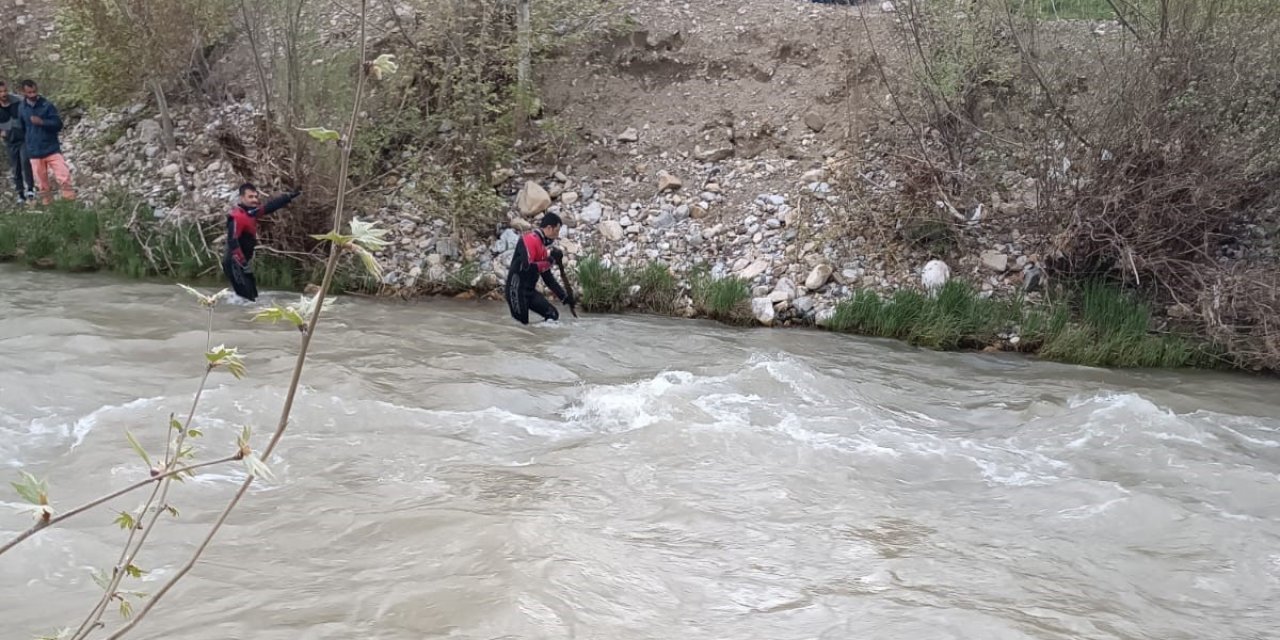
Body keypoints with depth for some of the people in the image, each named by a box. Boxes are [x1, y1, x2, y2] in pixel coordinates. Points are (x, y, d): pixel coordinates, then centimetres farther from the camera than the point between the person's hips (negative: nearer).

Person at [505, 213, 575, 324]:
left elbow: (548, 277, 18)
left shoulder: (542, 246, 14)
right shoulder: (529, 240, -14)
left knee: (553, 315, 5)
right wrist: (549, 261, -16)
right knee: (522, 322, -12)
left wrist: (564, 297, 14)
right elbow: (527, 267, -26)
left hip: (530, 290, 9)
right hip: (517, 289, -9)